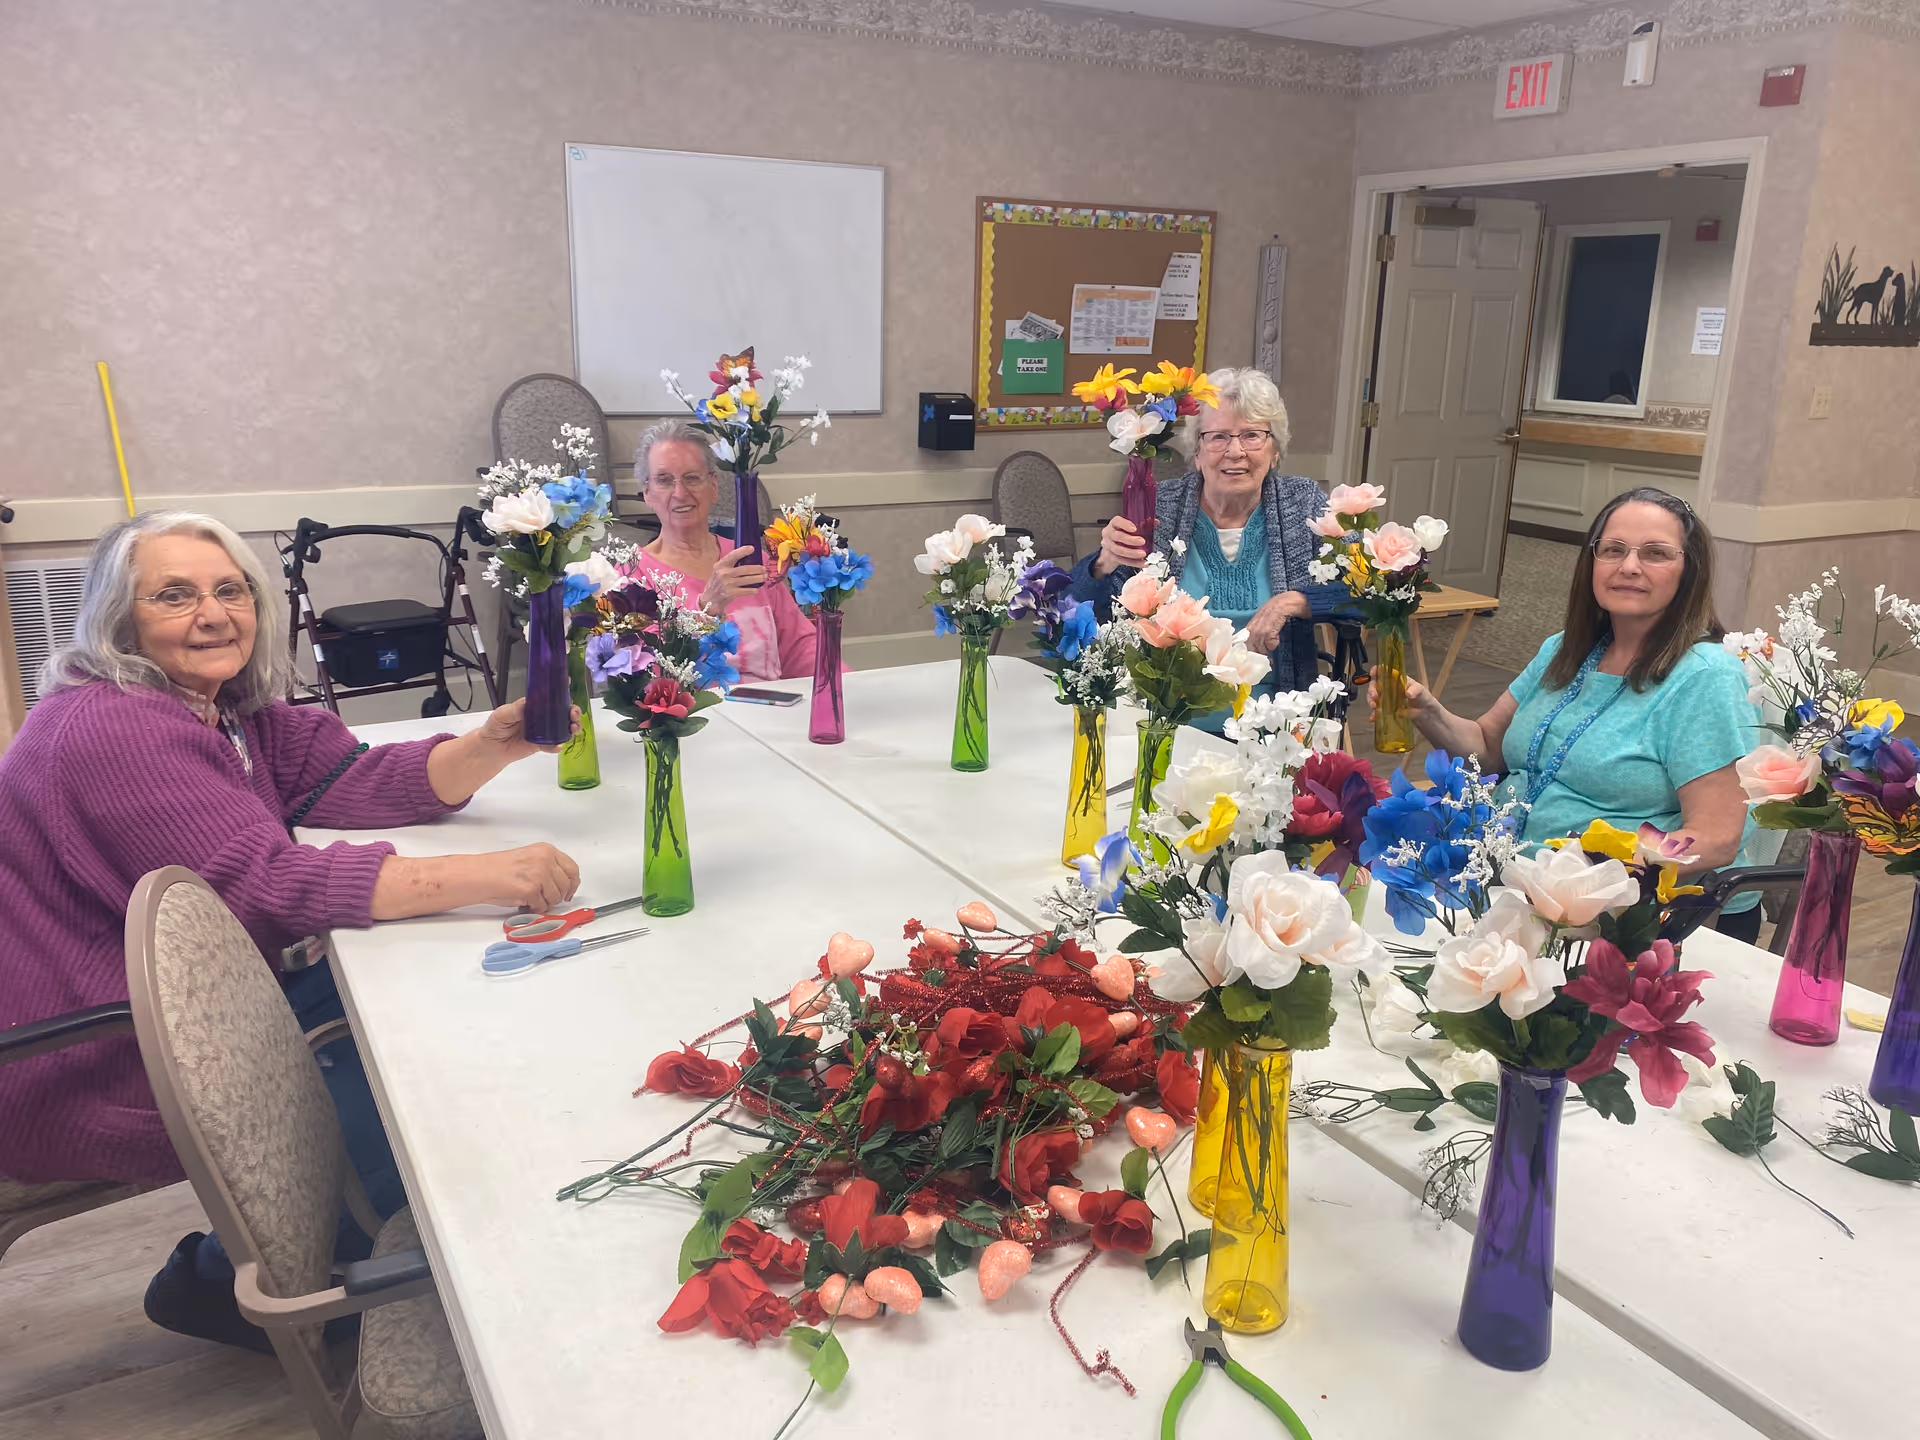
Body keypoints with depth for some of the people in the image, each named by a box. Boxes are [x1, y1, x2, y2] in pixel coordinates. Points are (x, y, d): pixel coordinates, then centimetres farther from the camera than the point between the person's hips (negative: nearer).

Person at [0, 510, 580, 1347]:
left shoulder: (237, 710, 6)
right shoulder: (111, 730, -24)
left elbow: (362, 784, -2)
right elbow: (265, 885, -33)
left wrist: (494, 744, -21)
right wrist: (483, 877, -39)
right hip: (90, 1070, -10)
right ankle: (228, 1279, 13)